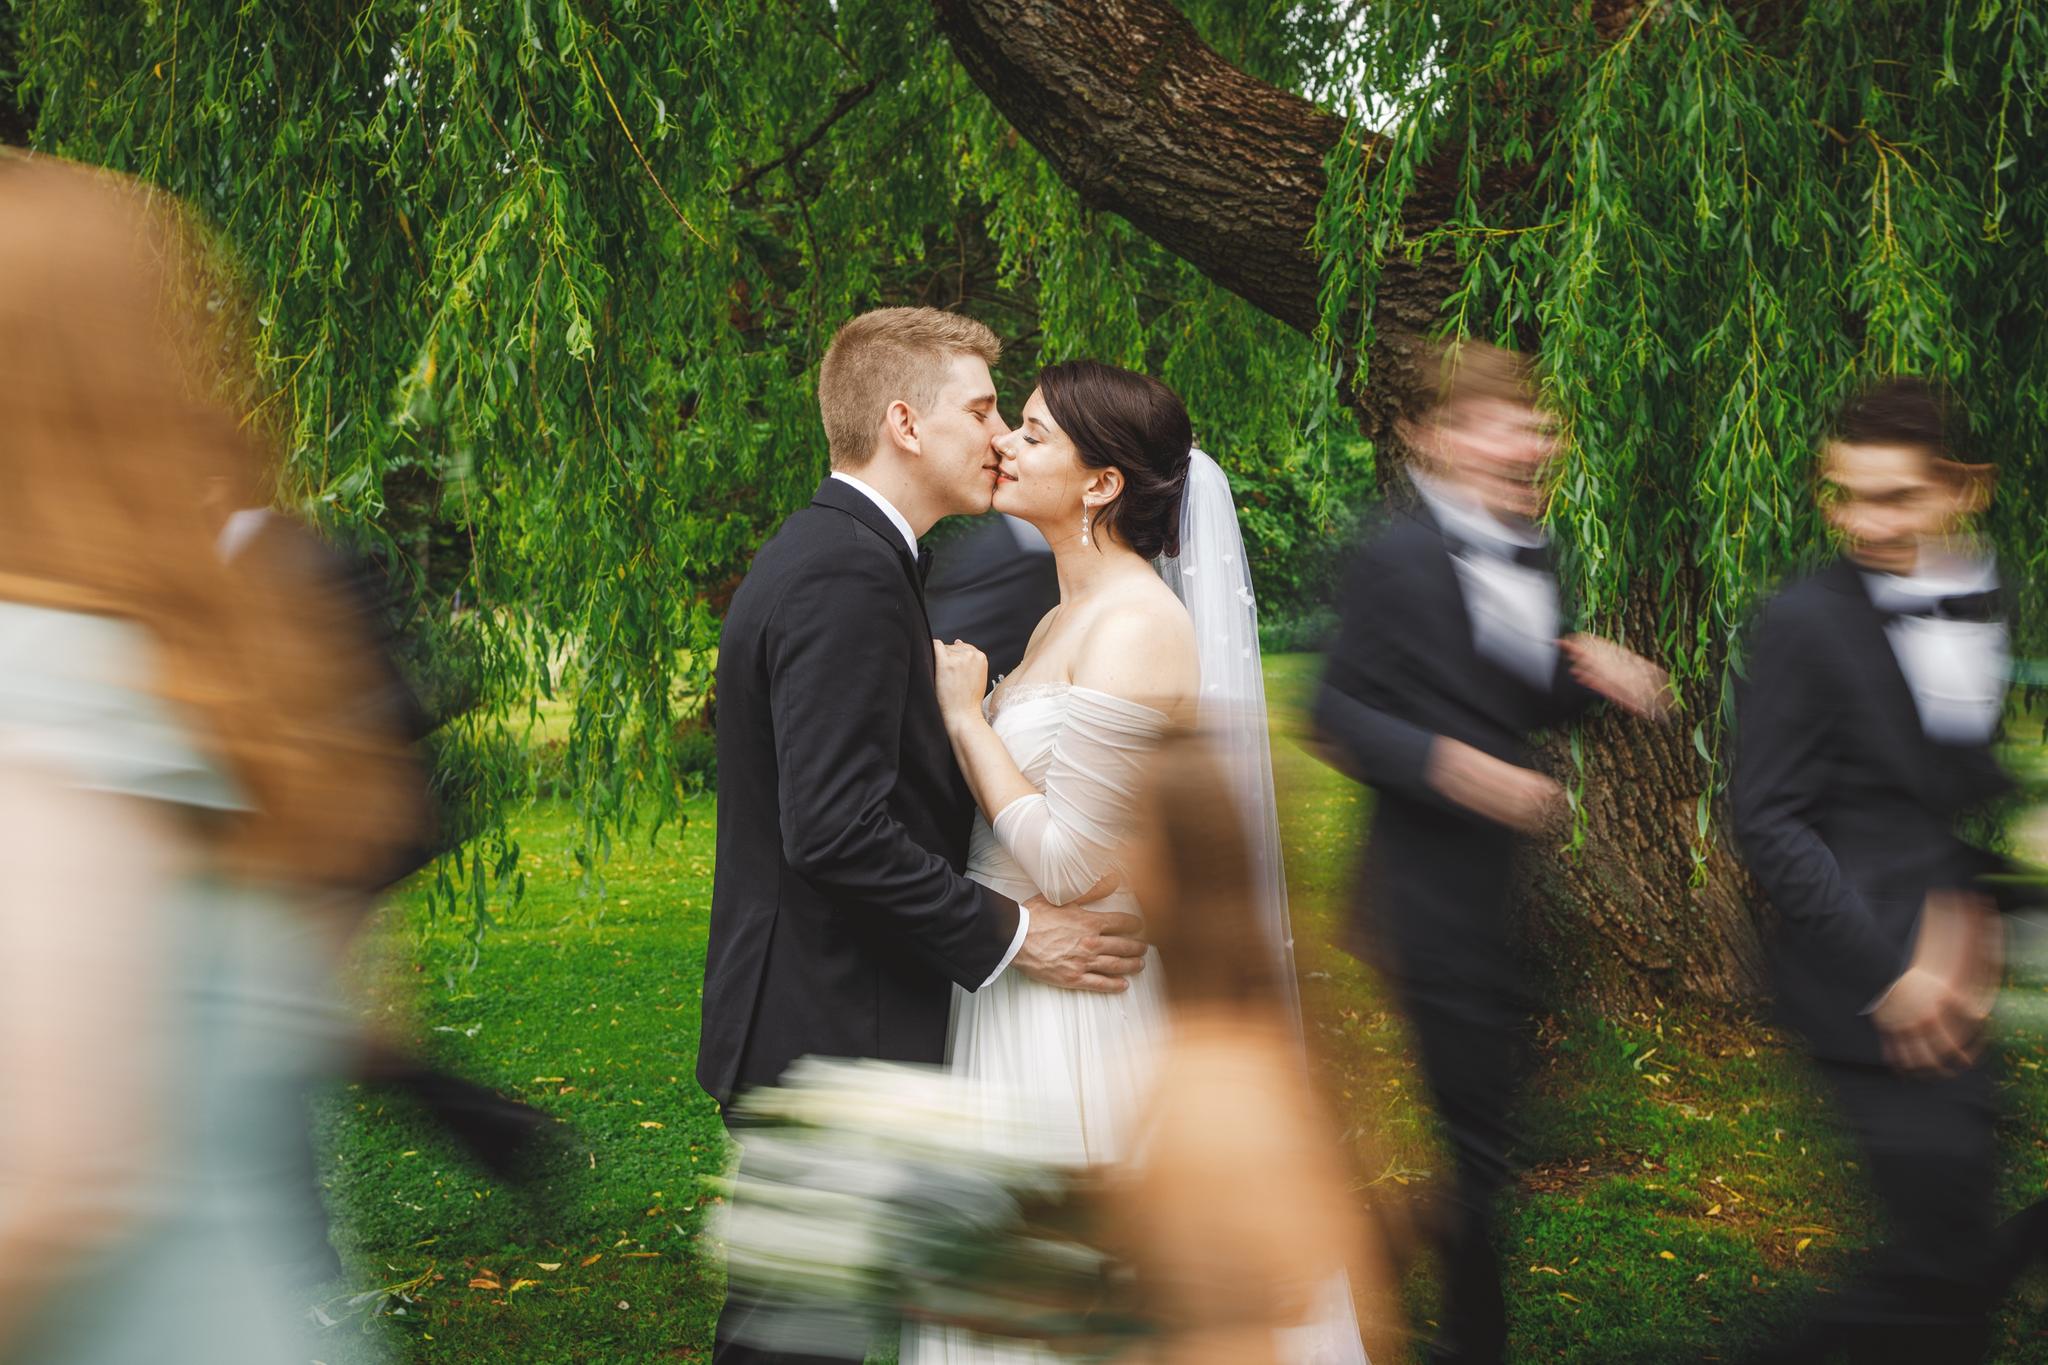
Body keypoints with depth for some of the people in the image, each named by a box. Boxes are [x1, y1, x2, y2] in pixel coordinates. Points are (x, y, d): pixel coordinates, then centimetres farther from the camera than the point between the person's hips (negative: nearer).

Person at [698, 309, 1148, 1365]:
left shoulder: (821, 555, 14)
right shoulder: (849, 578, -19)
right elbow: (837, 828, -26)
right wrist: (1007, 934, -18)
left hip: (800, 1029, 10)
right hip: (828, 1034, -10)